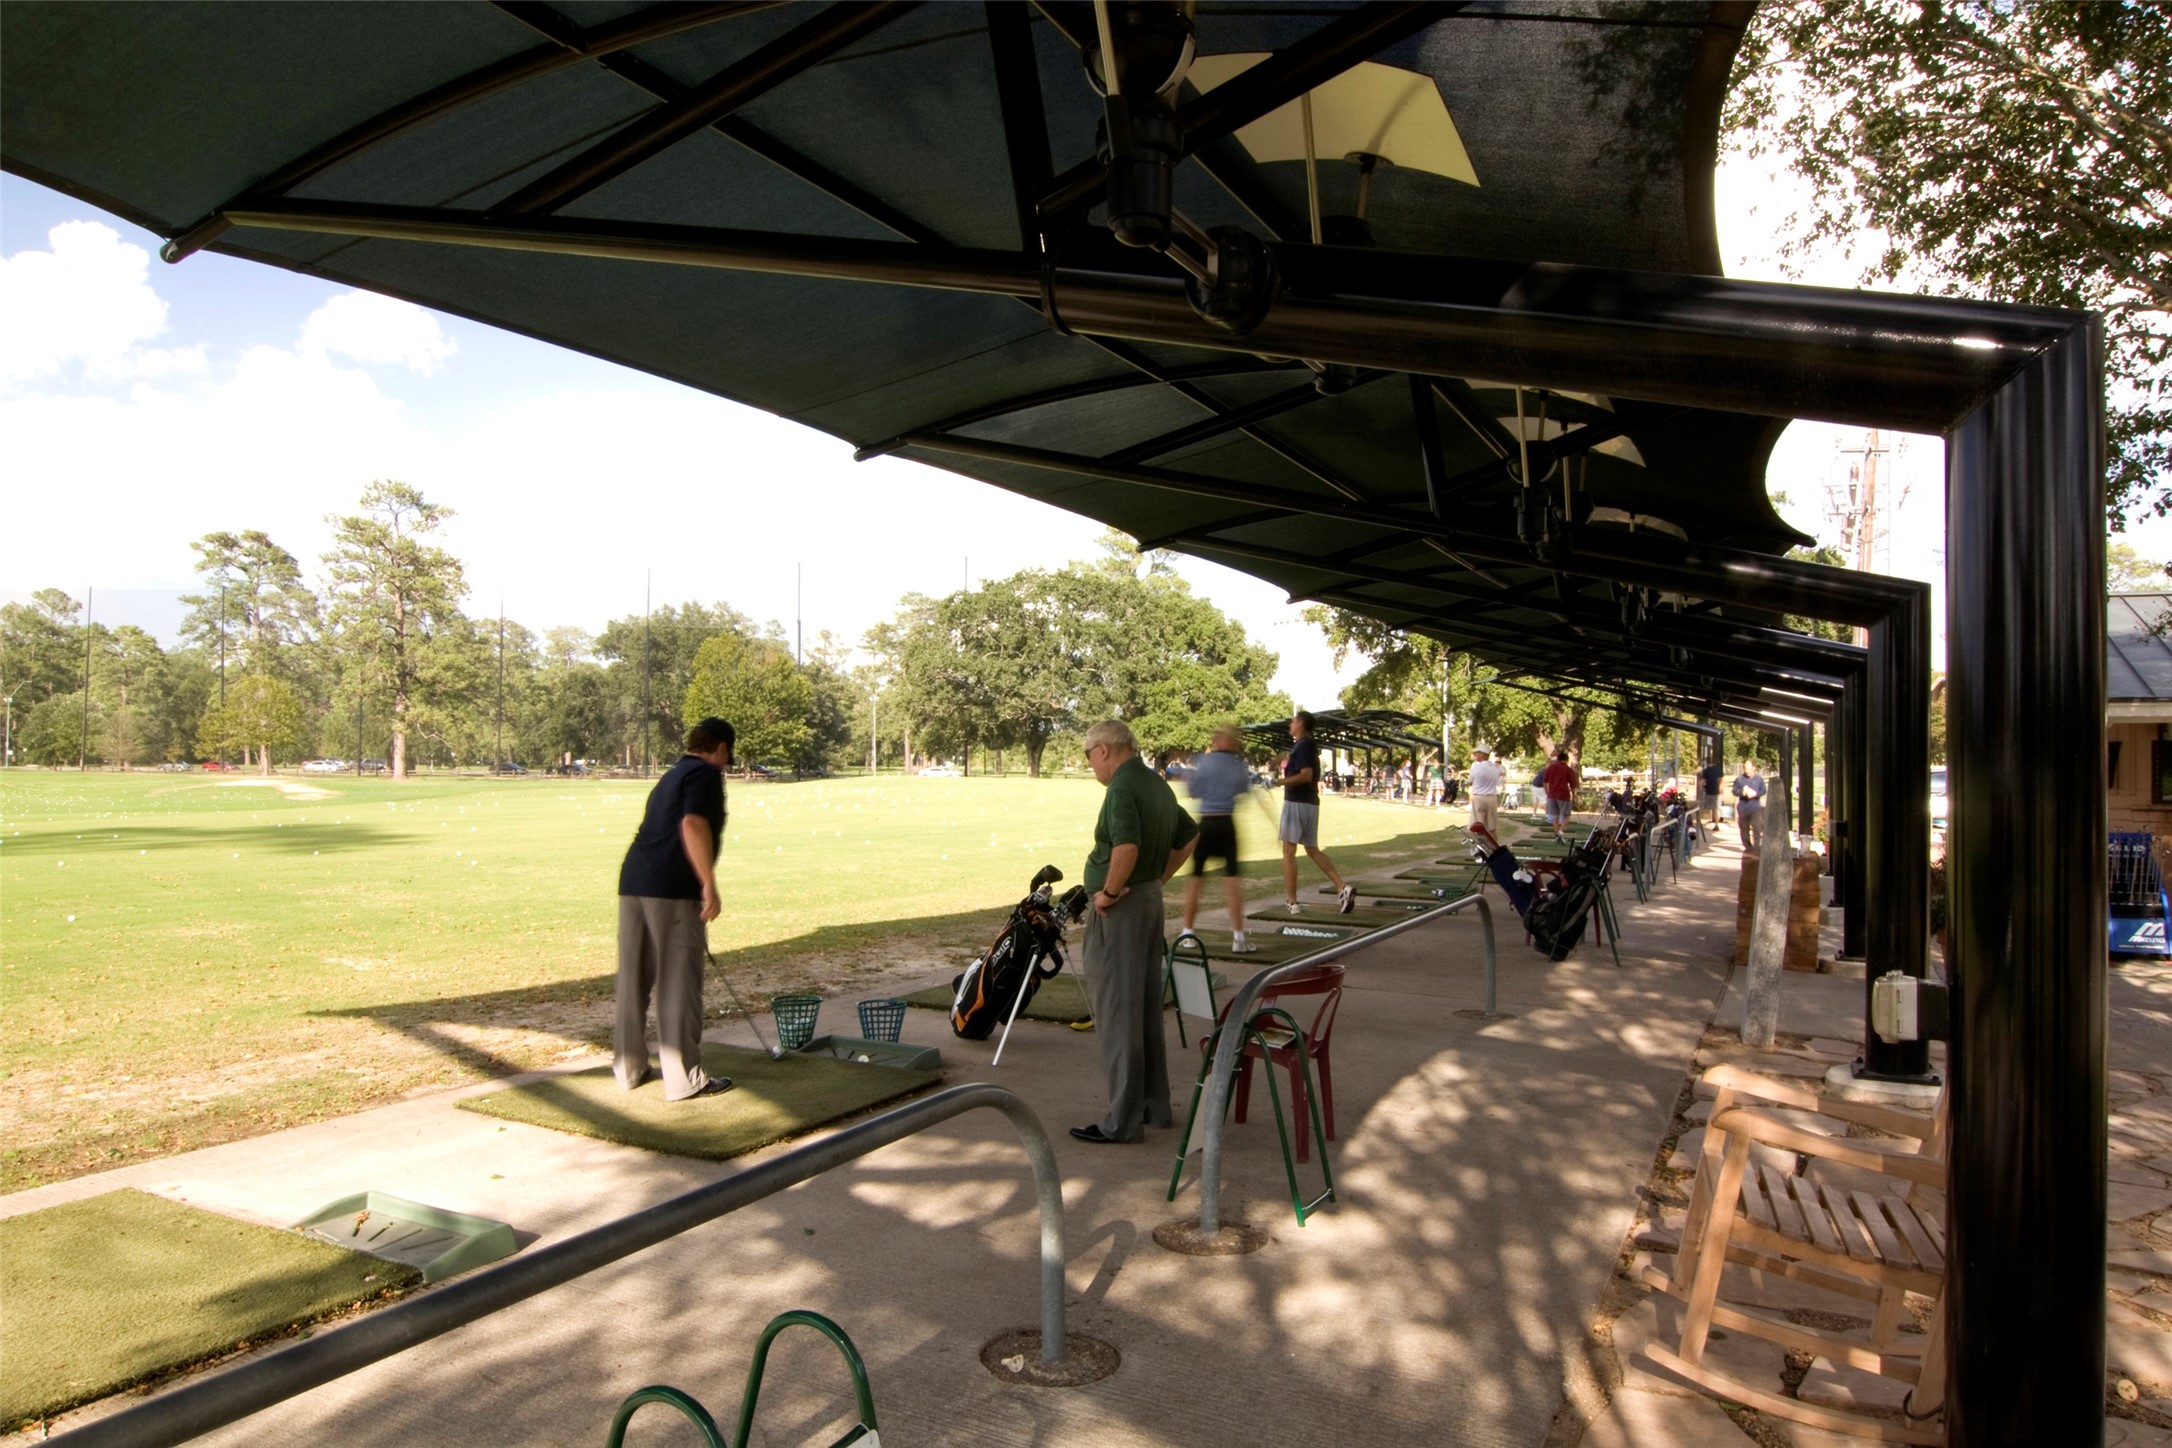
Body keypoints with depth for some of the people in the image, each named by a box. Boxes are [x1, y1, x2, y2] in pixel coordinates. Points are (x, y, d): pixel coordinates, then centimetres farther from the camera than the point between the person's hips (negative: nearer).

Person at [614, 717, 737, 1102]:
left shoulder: (671, 776, 26)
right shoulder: (706, 774, -1)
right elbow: (693, 825, -18)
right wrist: (709, 885, -19)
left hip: (633, 882, 9)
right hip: (672, 888, -9)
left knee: (633, 980, 15)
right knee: (679, 984, -3)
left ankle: (629, 1068, 25)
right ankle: (685, 1079, 2)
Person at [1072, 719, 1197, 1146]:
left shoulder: (1122, 787, -19)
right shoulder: (1157, 785, 11)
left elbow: (1126, 846, -34)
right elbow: (1189, 835, 23)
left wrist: (1109, 892, -20)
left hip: (1119, 909, -10)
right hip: (1150, 901, 10)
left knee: (1117, 1012, -3)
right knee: (1146, 1008, 17)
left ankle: (1123, 1120, 3)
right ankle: (1154, 1104, 26)